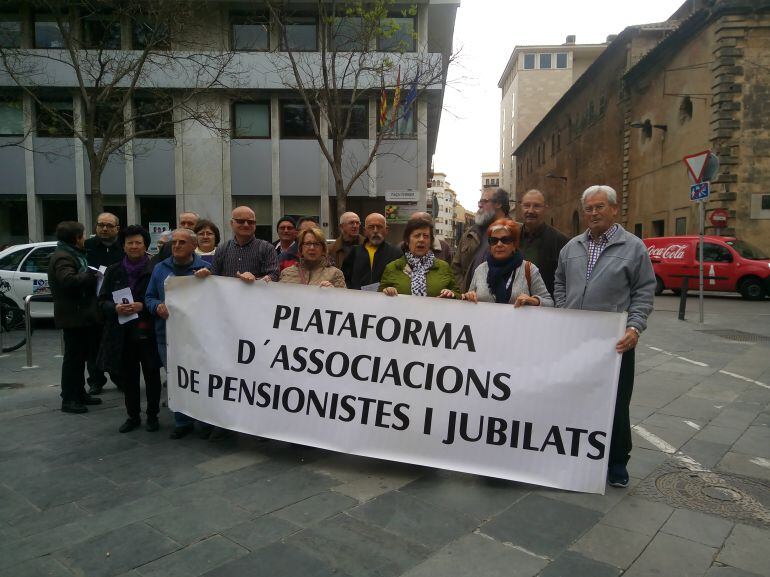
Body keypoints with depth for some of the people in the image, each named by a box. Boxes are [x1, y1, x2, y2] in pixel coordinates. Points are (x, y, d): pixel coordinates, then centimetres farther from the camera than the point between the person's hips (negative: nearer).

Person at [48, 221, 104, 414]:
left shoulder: (73, 254, 18)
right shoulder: (62, 257, -15)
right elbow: (68, 280, -32)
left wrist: (92, 275, 13)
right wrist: (92, 275, -23)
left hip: (83, 315, 10)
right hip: (73, 316, -10)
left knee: (81, 355, 16)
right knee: (73, 357, -4)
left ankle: (80, 393, 27)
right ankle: (69, 399, 4)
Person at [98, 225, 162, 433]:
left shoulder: (154, 270, -5)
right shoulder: (113, 271, 8)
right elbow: (102, 300, 9)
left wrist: (142, 306, -17)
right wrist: (115, 308, -11)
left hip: (147, 331, -3)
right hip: (122, 331, 3)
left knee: (152, 375, 6)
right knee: (128, 376, 11)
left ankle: (152, 416, 20)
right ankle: (133, 416, 26)